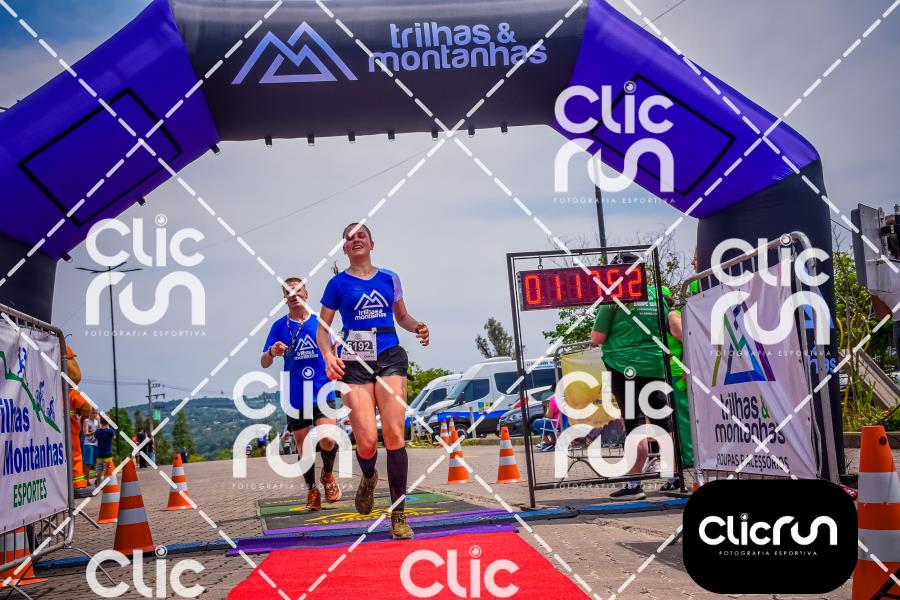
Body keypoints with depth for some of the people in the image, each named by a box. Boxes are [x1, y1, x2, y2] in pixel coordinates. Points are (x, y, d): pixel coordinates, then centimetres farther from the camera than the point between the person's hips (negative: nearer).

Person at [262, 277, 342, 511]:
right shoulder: (279, 326, 5)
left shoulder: (320, 323, 6)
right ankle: (312, 491, 22)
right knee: (303, 447, 4)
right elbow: (264, 363, 1)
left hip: (323, 391, -1)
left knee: (327, 440, -17)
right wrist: (272, 352, -19)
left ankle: (328, 475, 12)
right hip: (295, 396, 1)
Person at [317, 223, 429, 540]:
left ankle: (398, 516, -5)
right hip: (354, 362, -1)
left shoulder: (389, 279, 13)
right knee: (366, 442, -11)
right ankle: (368, 478, 27)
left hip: (390, 357, 1)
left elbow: (402, 315, 24)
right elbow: (323, 327, 9)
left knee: (394, 435, -12)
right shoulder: (338, 283, 7)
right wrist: (328, 355, -10)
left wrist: (417, 327, 1)